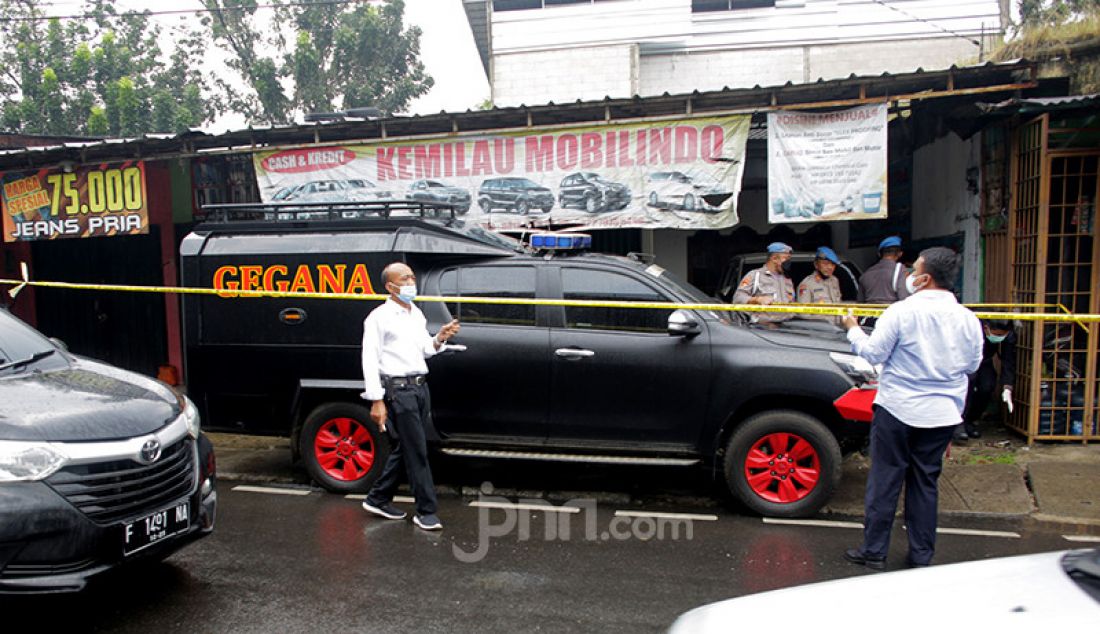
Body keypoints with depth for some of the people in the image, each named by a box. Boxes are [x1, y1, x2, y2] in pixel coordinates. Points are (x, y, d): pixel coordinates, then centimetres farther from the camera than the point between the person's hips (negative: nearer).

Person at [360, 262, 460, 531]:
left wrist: (439, 338, 0)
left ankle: (378, 499, 27)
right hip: (398, 390, -8)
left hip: (420, 387, 8)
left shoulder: (417, 314, 16)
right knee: (417, 451, -5)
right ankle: (426, 511, 5)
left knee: (403, 448, 13)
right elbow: (370, 360, -11)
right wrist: (376, 401, -18)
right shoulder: (379, 317, -7)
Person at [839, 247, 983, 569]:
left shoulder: (902, 312, -14)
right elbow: (973, 364, 11)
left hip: (897, 410, -4)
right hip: (943, 414, 4)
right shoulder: (968, 319, 0)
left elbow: (873, 353, -9)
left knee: (884, 481, 5)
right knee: (925, 483, 13)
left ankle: (874, 551, 12)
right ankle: (921, 556, 20)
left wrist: (853, 330, 7)